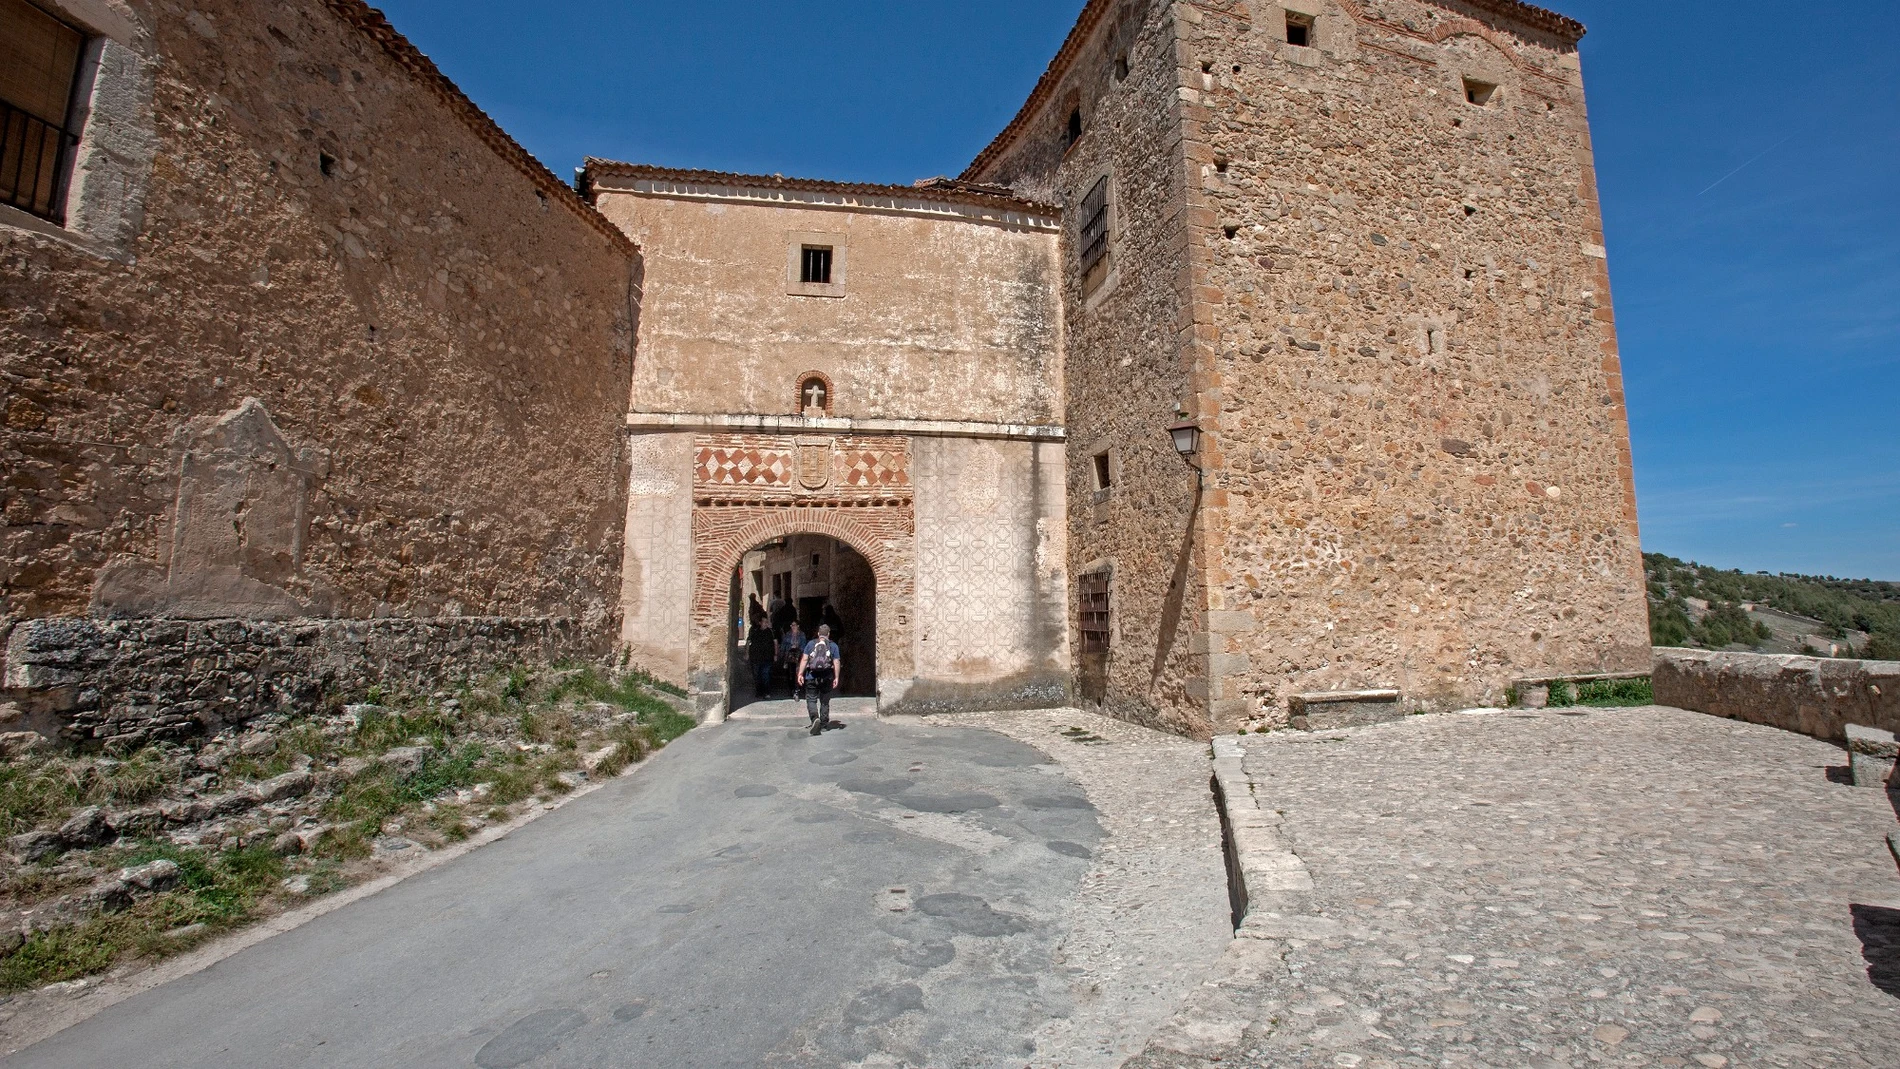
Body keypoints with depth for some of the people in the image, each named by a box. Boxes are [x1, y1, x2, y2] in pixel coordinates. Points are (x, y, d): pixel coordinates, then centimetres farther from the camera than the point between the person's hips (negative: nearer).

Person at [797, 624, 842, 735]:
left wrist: (800, 674, 1)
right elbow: (836, 663, -4)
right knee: (825, 701, 13)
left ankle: (815, 718, -18)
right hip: (827, 678, 1)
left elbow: (804, 659, -1)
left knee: (811, 699, 5)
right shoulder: (833, 645, 2)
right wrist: (836, 678, -1)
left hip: (812, 677, -1)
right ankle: (824, 724, 18)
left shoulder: (810, 644, 4)